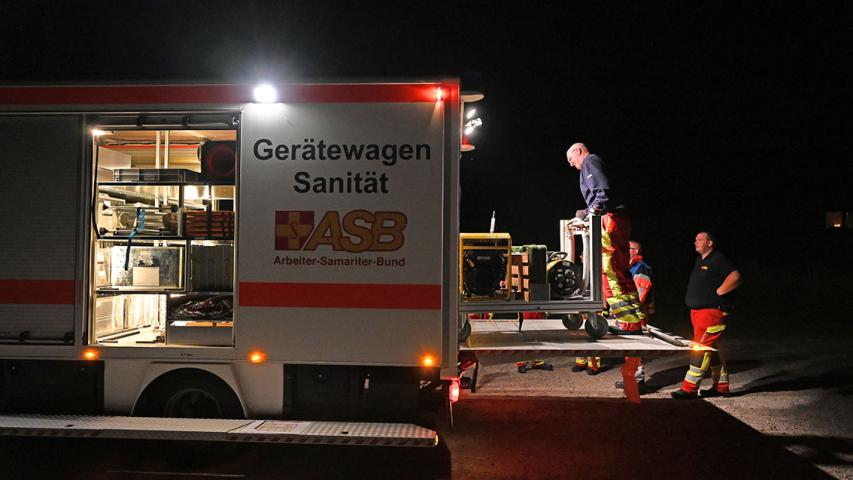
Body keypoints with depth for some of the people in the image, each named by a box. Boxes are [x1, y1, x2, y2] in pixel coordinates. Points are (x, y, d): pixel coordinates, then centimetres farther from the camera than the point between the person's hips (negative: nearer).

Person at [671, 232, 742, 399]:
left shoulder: (718, 260, -10)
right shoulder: (700, 261, 18)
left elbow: (735, 277, -20)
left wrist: (717, 293, -18)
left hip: (712, 311, -10)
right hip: (697, 311, 10)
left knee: (701, 348, -11)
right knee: (712, 349, 13)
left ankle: (690, 387, -11)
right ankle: (721, 386, 21)